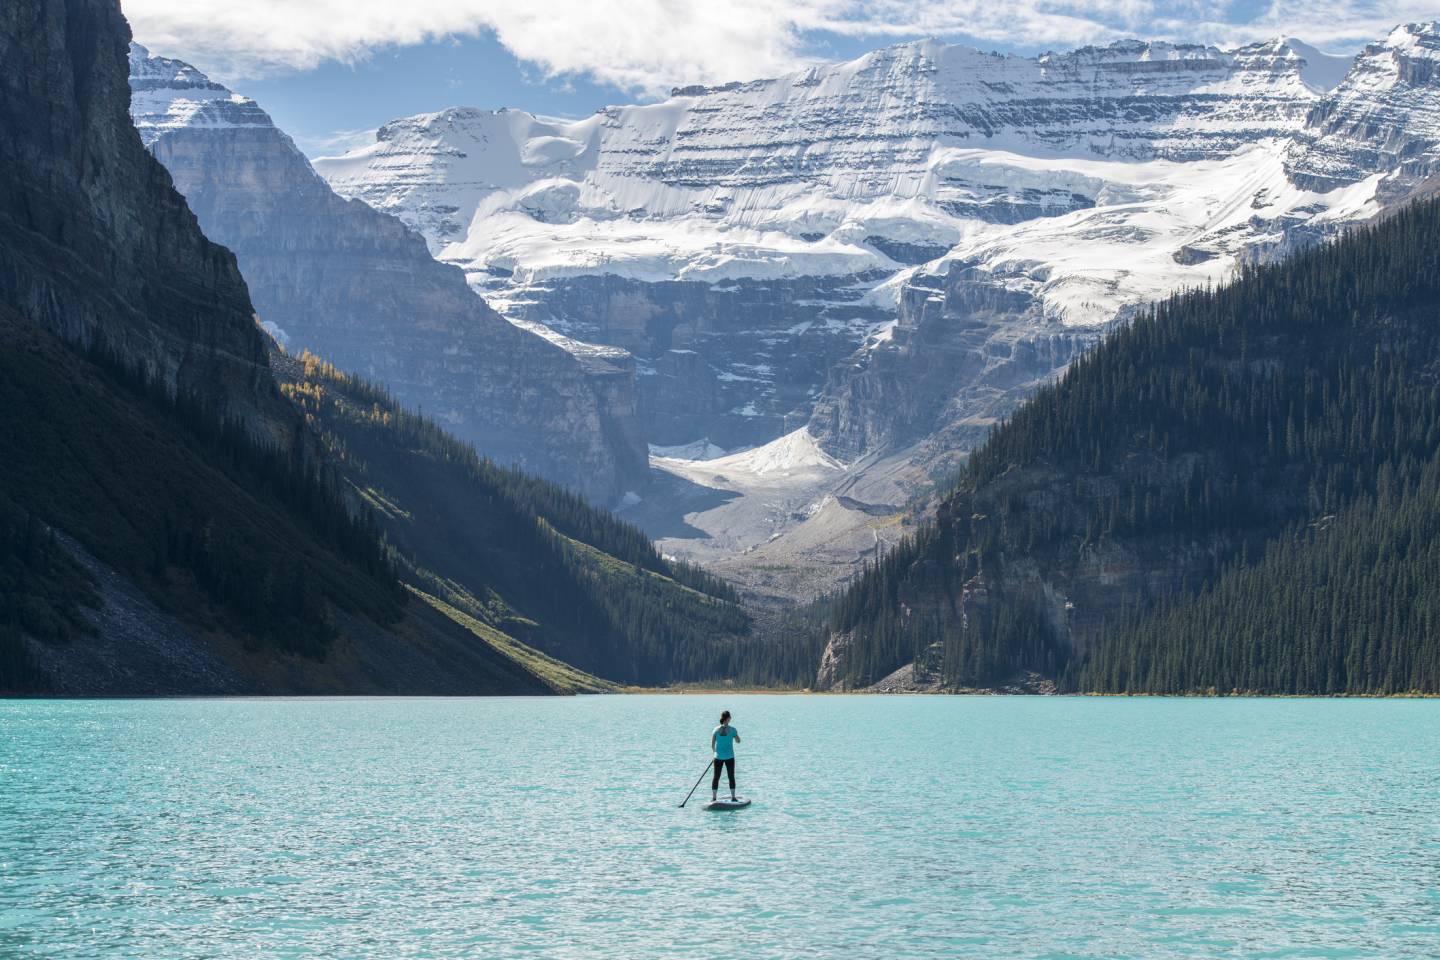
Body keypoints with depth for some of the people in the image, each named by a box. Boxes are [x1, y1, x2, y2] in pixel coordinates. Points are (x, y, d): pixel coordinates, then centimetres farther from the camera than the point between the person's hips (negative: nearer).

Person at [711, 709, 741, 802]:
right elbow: (738, 741, 5)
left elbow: (712, 745, 0)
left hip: (718, 756, 1)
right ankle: (733, 796, 11)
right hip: (729, 757, -1)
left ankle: (713, 797, 7)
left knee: (716, 777, 8)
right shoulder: (732, 730, -8)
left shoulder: (716, 730, -3)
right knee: (731, 777, 10)